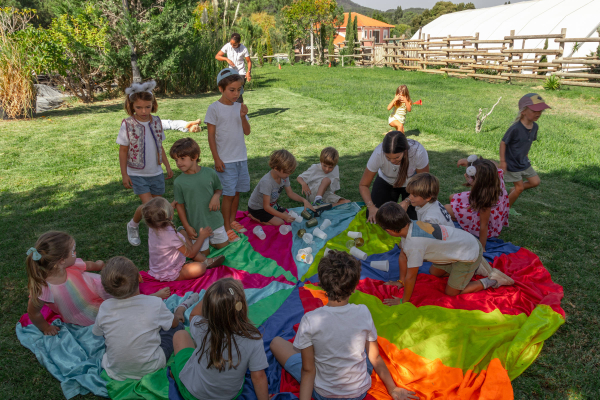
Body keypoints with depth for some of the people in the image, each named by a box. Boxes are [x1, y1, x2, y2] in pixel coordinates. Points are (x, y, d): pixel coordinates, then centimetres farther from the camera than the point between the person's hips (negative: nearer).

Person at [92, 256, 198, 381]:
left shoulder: (104, 308, -17)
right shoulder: (155, 303, -23)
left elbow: (97, 332, 5)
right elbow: (174, 322, -2)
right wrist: (179, 312, 22)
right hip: (150, 369, -3)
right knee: (179, 323, 11)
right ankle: (183, 306, 45)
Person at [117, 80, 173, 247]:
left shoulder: (156, 121, 1)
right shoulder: (127, 124, -11)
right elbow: (123, 151, -5)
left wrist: (167, 166, 12)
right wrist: (124, 174, -7)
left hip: (156, 172, 4)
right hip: (137, 174, -4)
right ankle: (133, 226, 18)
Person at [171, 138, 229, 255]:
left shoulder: (209, 173, -8)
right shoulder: (179, 182, -13)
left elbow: (218, 188, 8)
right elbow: (180, 205, -5)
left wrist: (216, 196, -15)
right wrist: (187, 227, -8)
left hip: (215, 221, 2)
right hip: (196, 227, -2)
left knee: (225, 248, 16)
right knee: (203, 254, 7)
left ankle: (209, 240, 39)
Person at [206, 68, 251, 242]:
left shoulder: (239, 107, 6)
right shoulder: (214, 108, -8)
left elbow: (247, 132, 4)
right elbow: (211, 135, -8)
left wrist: (243, 116, -14)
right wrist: (216, 159, -11)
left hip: (241, 158, 5)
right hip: (225, 160, -5)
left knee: (237, 191, 13)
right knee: (228, 194, -2)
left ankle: (232, 221, 30)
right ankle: (227, 228, 10)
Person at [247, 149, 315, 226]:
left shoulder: (284, 176, -12)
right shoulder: (266, 182, -36)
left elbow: (290, 193, 1)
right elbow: (266, 207, -32)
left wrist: (304, 200, -16)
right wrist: (283, 216, -37)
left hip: (272, 204, 8)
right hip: (257, 208, -8)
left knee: (289, 217, 0)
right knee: (279, 223, -18)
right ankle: (253, 217, -1)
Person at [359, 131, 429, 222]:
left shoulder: (418, 152, -38)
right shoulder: (378, 153, -35)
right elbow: (363, 185, -22)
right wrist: (371, 207, -38)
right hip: (386, 181, 1)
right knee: (373, 218, -12)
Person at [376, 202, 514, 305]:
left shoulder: (414, 243, -34)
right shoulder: (409, 226, -9)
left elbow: (411, 276, -23)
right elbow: (403, 257, 4)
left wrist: (404, 301, -9)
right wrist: (401, 281, 13)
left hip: (470, 253, -8)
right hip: (464, 241, 8)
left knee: (452, 292, 2)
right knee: (434, 272, 21)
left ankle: (492, 281, 11)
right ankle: (475, 266, 26)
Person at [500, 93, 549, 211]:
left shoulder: (534, 126, -4)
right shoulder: (515, 128, -27)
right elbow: (503, 142, -20)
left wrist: (526, 156, 17)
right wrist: (502, 161, -19)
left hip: (524, 162, 7)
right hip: (512, 164, -7)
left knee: (535, 182, 11)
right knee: (519, 188, 2)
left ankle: (513, 190, 31)